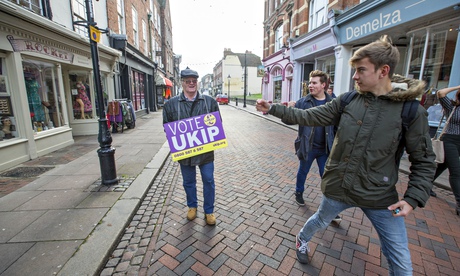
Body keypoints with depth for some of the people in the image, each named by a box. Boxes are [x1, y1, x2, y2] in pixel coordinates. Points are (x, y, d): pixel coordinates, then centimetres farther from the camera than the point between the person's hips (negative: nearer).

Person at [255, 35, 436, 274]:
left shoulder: (412, 111, -11)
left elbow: (423, 160, -3)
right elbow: (309, 116, -5)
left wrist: (413, 198, -13)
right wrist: (272, 109, -8)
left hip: (380, 196, -1)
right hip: (338, 186, 1)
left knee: (401, 262, 9)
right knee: (320, 221, 25)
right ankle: (302, 239, 58)